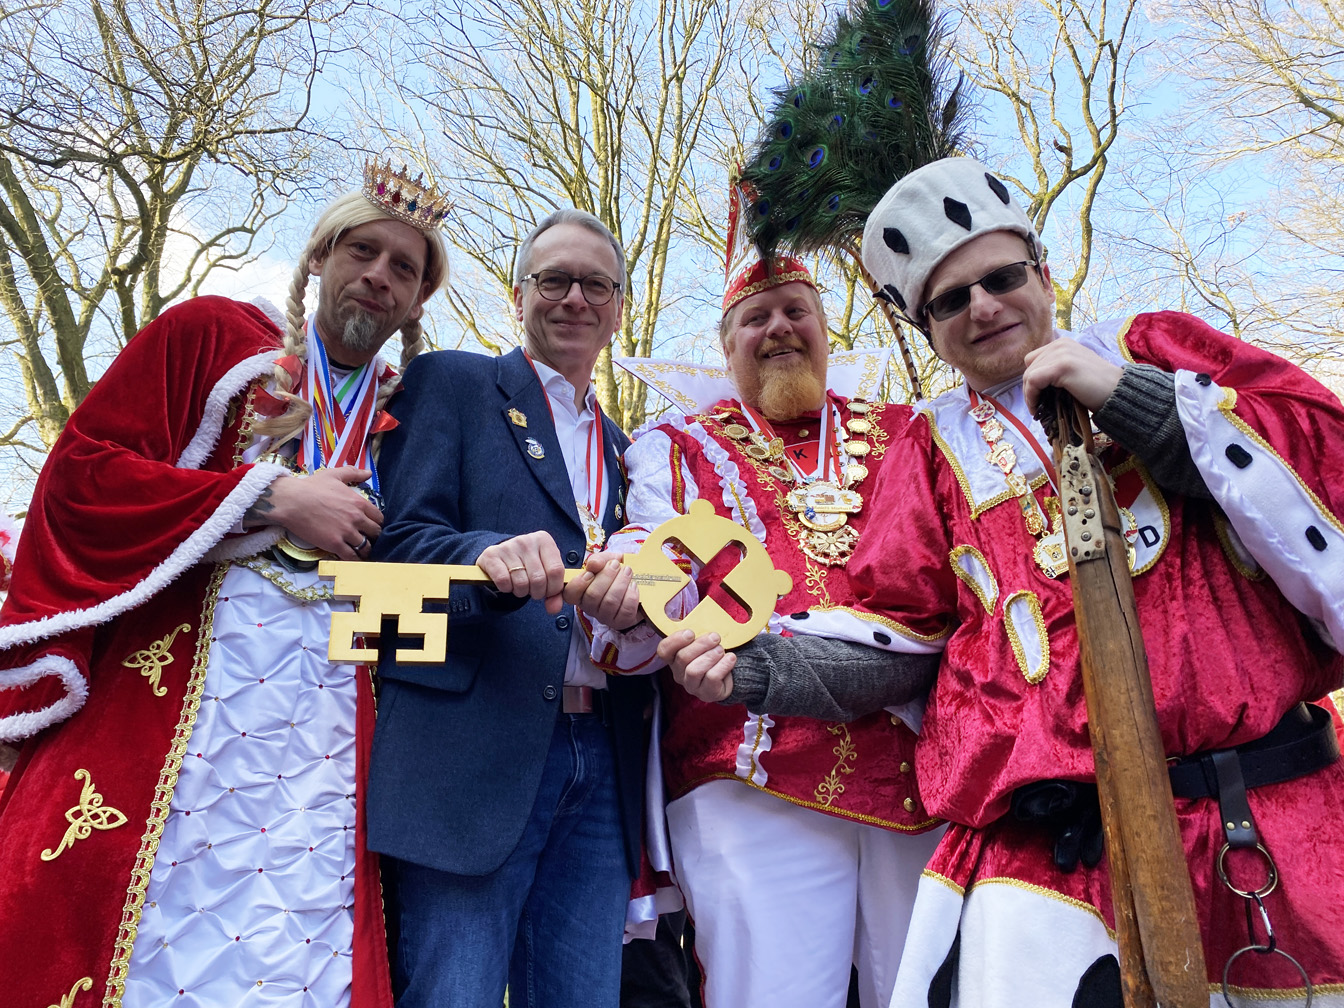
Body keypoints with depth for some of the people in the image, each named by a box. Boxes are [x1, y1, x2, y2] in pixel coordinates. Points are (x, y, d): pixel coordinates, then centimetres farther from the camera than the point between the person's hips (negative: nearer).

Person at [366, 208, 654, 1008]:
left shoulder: (623, 448, 21)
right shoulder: (452, 383, 6)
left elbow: (646, 588, 15)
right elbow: (400, 544, -5)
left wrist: (631, 596, -10)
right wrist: (492, 556, -26)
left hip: (602, 762, 5)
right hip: (476, 754, -5)